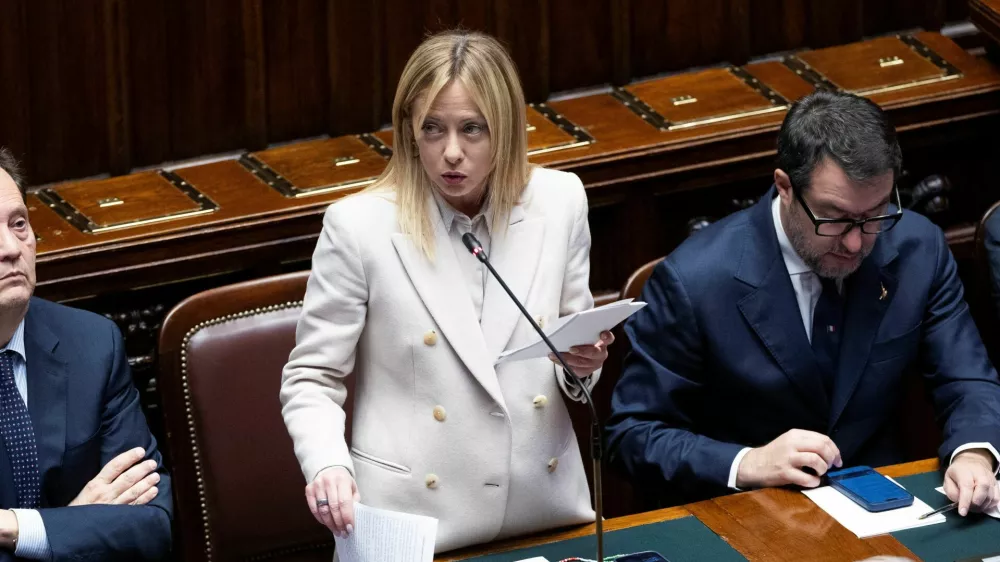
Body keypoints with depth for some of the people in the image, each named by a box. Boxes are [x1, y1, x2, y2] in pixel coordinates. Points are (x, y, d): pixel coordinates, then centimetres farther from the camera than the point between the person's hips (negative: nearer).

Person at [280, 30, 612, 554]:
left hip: (545, 510, 3)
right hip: (413, 518, -3)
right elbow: (310, 378, -5)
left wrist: (582, 364, -12)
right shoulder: (359, 225, -13)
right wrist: (327, 465, -23)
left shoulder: (559, 202, -3)